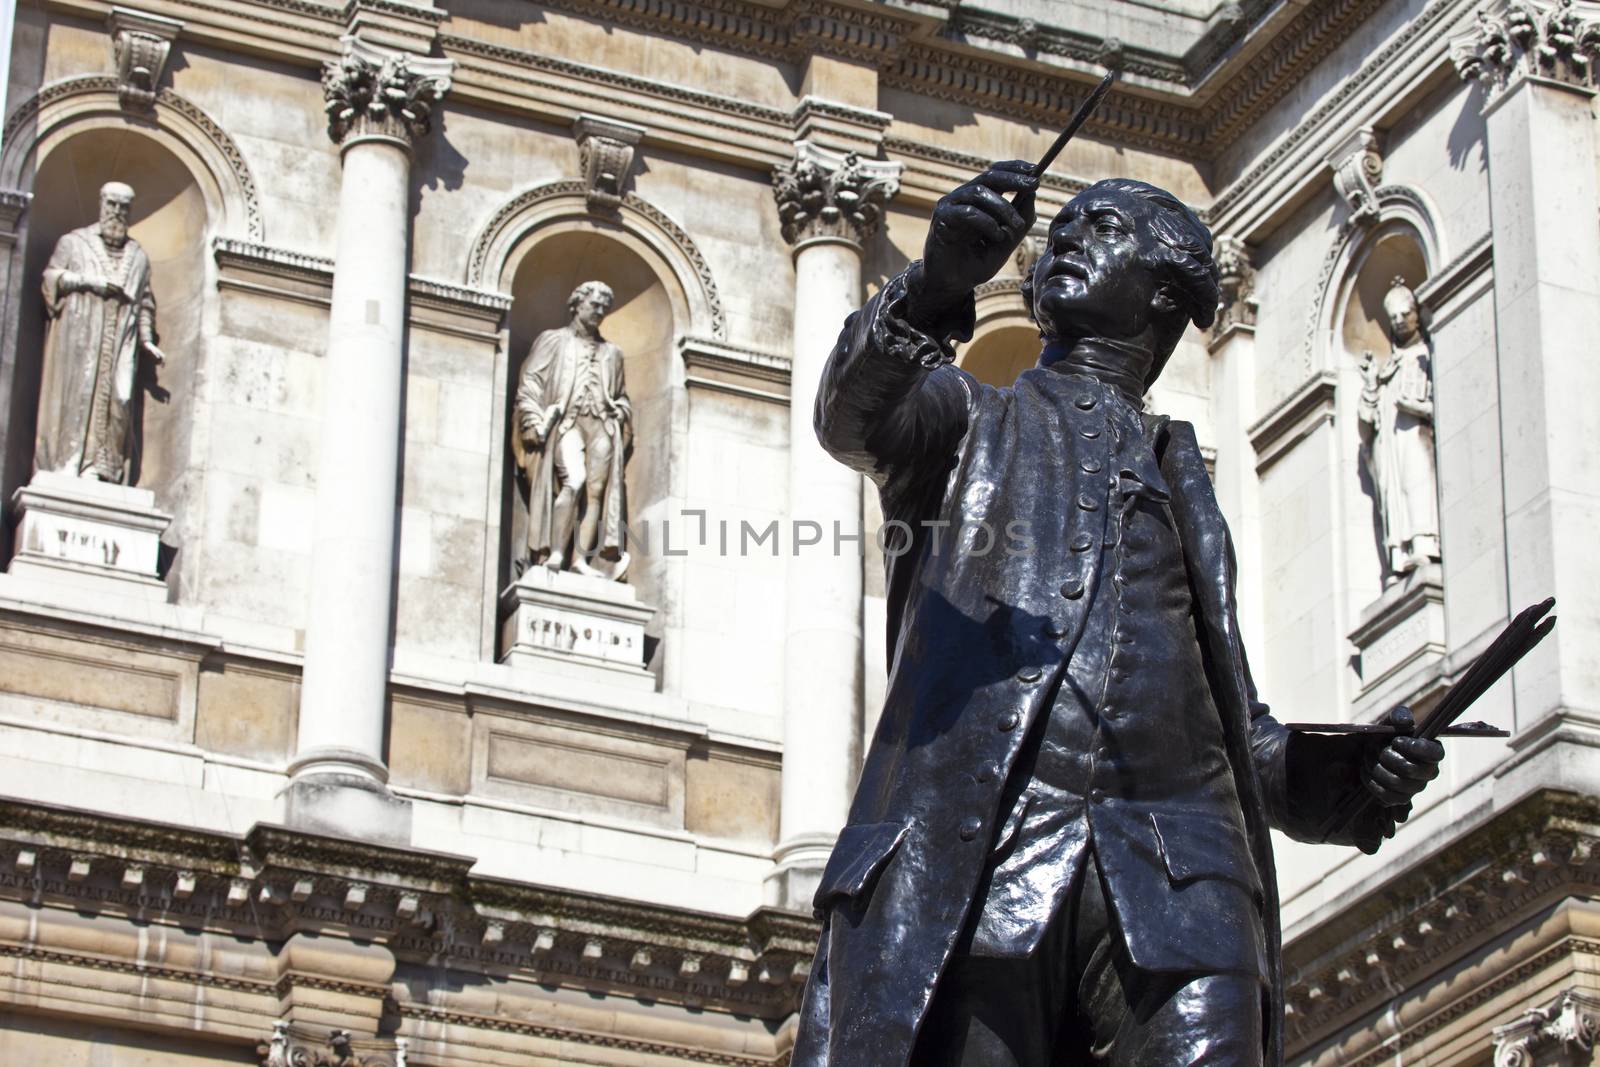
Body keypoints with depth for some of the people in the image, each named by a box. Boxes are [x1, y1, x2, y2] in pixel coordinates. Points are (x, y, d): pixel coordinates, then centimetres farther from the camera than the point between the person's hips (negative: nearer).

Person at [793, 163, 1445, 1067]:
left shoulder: (1180, 475, 32)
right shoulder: (970, 421, 24)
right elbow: (853, 417, 0)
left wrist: (1335, 772, 6)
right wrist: (934, 287, -21)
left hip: (1171, 866, 2)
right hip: (970, 854, -2)